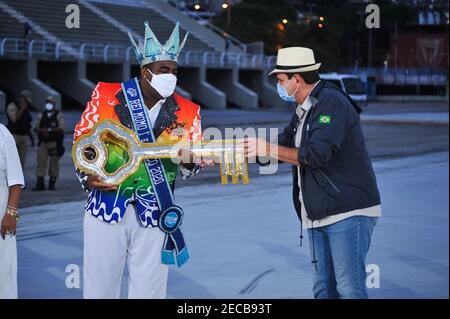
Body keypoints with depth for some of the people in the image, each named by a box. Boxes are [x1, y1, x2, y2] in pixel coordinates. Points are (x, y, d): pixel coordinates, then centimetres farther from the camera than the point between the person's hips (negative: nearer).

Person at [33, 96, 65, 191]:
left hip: (55, 143, -3)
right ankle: (40, 183, -5)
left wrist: (49, 130, -19)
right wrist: (42, 131, -12)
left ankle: (52, 183, 7)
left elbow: (61, 128, -9)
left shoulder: (59, 115, 3)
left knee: (54, 164, 0)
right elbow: (37, 127, 9)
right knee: (41, 162, -5)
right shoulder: (41, 115, 14)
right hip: (43, 143, 3)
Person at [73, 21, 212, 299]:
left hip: (154, 214, 1)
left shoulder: (187, 113, 1)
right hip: (106, 207, -1)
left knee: (149, 290, 7)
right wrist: (86, 177, -9)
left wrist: (191, 160, -19)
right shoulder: (106, 96, -2)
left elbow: (191, 166, 4)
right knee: (100, 286, 7)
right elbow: (81, 139, 6)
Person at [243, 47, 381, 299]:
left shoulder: (332, 102, -13)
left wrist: (268, 148, -13)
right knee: (324, 288, 10)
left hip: (349, 213, -10)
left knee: (349, 289, -11)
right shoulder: (303, 110, 17)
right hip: (319, 217, 10)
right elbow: (284, 151, 26)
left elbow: (315, 155, -22)